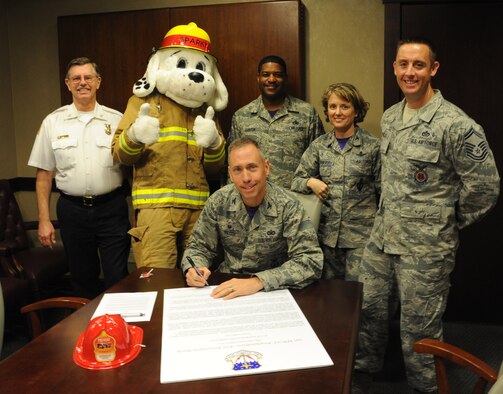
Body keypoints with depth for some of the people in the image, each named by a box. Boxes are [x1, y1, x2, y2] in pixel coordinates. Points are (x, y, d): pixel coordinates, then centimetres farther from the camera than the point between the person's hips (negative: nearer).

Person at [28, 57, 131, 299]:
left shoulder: (117, 120, 2)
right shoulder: (52, 122, 5)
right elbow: (44, 174, 6)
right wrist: (44, 220, 2)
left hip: (112, 208, -1)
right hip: (72, 210, 2)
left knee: (117, 280, 1)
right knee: (82, 281, 14)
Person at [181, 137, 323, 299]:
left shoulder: (288, 207, -16)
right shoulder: (218, 202, -6)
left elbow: (311, 261, -21)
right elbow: (199, 247, 4)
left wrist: (259, 281, -33)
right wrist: (193, 269, -19)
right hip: (225, 287, 3)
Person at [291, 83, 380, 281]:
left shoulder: (372, 145, -3)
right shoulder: (319, 145, 5)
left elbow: (382, 187, 2)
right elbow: (296, 181, 8)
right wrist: (310, 182, -13)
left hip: (361, 234, -3)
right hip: (327, 233, 3)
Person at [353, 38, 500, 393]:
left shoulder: (456, 125, -18)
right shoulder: (390, 117, 6)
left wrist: (449, 224, -3)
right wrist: (390, 211, 14)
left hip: (425, 247, -7)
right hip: (381, 237, 7)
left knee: (418, 330, 9)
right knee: (369, 309, 19)